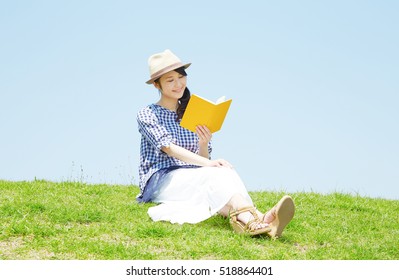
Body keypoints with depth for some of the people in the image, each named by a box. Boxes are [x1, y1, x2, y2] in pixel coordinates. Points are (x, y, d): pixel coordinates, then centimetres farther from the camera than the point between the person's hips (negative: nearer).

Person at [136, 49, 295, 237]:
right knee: (216, 175, -34)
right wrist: (208, 163, -27)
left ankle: (248, 222, -64)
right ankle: (253, 220, -65)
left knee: (224, 173, -32)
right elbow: (168, 148, -14)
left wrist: (203, 145, -11)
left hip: (192, 179, 5)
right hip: (159, 180, -5)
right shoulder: (147, 114, 3)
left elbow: (202, 159, 13)